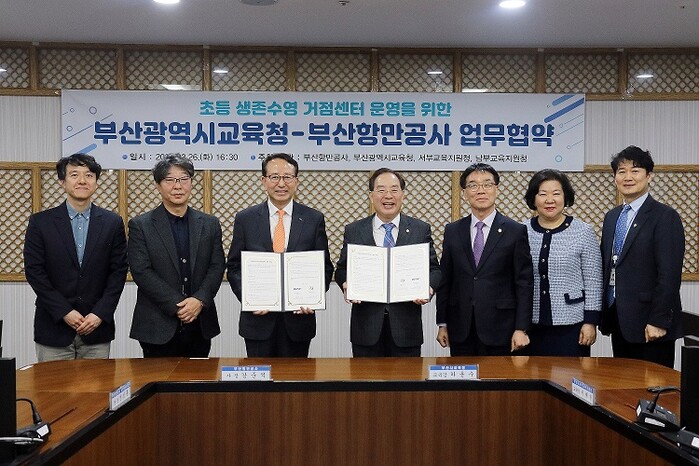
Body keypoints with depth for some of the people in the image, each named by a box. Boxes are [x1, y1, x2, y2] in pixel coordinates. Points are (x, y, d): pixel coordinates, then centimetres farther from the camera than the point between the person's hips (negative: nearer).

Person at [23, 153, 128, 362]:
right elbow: (34, 271, -2)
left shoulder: (112, 223, 4)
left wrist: (100, 314, -8)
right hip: (53, 328, 0)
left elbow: (119, 271, 2)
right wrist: (64, 312, -9)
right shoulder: (40, 222, 1)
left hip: (98, 329, 1)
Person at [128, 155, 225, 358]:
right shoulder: (140, 225, 0)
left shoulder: (210, 224, 9)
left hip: (200, 326, 3)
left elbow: (217, 267, 3)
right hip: (158, 326, -2)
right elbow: (141, 271, -8)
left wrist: (199, 300, -13)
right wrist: (177, 306, -14)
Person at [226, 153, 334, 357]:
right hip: (258, 318, 0)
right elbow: (234, 267, 4)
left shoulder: (314, 219, 1)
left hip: (299, 316, 0)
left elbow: (325, 267, 4)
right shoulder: (245, 219, 2)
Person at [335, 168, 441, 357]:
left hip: (406, 325, 0)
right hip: (366, 325, 0)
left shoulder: (421, 230, 4)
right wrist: (346, 285, -12)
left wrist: (428, 288, -15)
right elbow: (342, 269, 9)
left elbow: (434, 269, 5)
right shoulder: (353, 231, 6)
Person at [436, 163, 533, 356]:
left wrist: (521, 329, -8)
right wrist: (442, 323, 6)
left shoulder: (516, 231, -2)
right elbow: (445, 280, 9)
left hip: (499, 328, -2)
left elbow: (524, 283, -3)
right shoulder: (452, 231, 7)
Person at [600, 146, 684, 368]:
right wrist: (604, 313, 12)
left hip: (648, 324, -7)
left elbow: (670, 274, -15)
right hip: (618, 321, 7)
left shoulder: (665, 216, -9)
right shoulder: (612, 216, 14)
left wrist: (658, 321, -18)